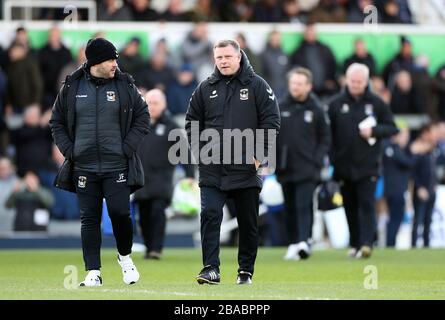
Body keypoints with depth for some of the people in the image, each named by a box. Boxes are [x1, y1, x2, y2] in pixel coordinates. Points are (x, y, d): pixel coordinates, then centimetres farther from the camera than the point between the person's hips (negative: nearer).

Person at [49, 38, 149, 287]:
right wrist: (69, 150, 1)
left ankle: (125, 257, 18)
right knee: (89, 219, 2)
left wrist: (127, 148, -3)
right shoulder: (72, 87, 4)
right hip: (84, 167, 1)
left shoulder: (125, 86, 2)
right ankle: (93, 273, 7)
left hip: (117, 166, -1)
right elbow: (57, 121, 13)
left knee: (120, 213, -10)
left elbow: (142, 117, 7)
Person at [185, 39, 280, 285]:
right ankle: (211, 269, -13)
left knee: (248, 223, 7)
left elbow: (271, 122, -2)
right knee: (210, 215, -12)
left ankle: (246, 271, 18)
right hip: (211, 170, 1)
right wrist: (199, 151, 2)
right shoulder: (206, 88, 7)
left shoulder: (257, 85, 0)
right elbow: (192, 122, 14)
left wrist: (260, 155, -8)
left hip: (246, 169, -1)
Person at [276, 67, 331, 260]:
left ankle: (304, 241, -21)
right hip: (285, 169, 3)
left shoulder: (316, 110, 0)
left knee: (304, 206, -13)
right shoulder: (280, 108, 5)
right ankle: (294, 243, 18)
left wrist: (317, 160, -6)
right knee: (290, 208, 10)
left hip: (307, 170, -3)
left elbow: (325, 138, 5)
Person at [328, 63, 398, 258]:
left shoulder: (376, 103, 3)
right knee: (350, 207, 9)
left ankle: (366, 244, -17)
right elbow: (329, 134, 4)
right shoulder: (336, 104, 4)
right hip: (344, 165, 2)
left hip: (368, 166, -2)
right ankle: (355, 244, 20)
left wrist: (374, 131, -11)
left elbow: (392, 128, 6)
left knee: (367, 205, -11)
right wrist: (331, 160, -3)